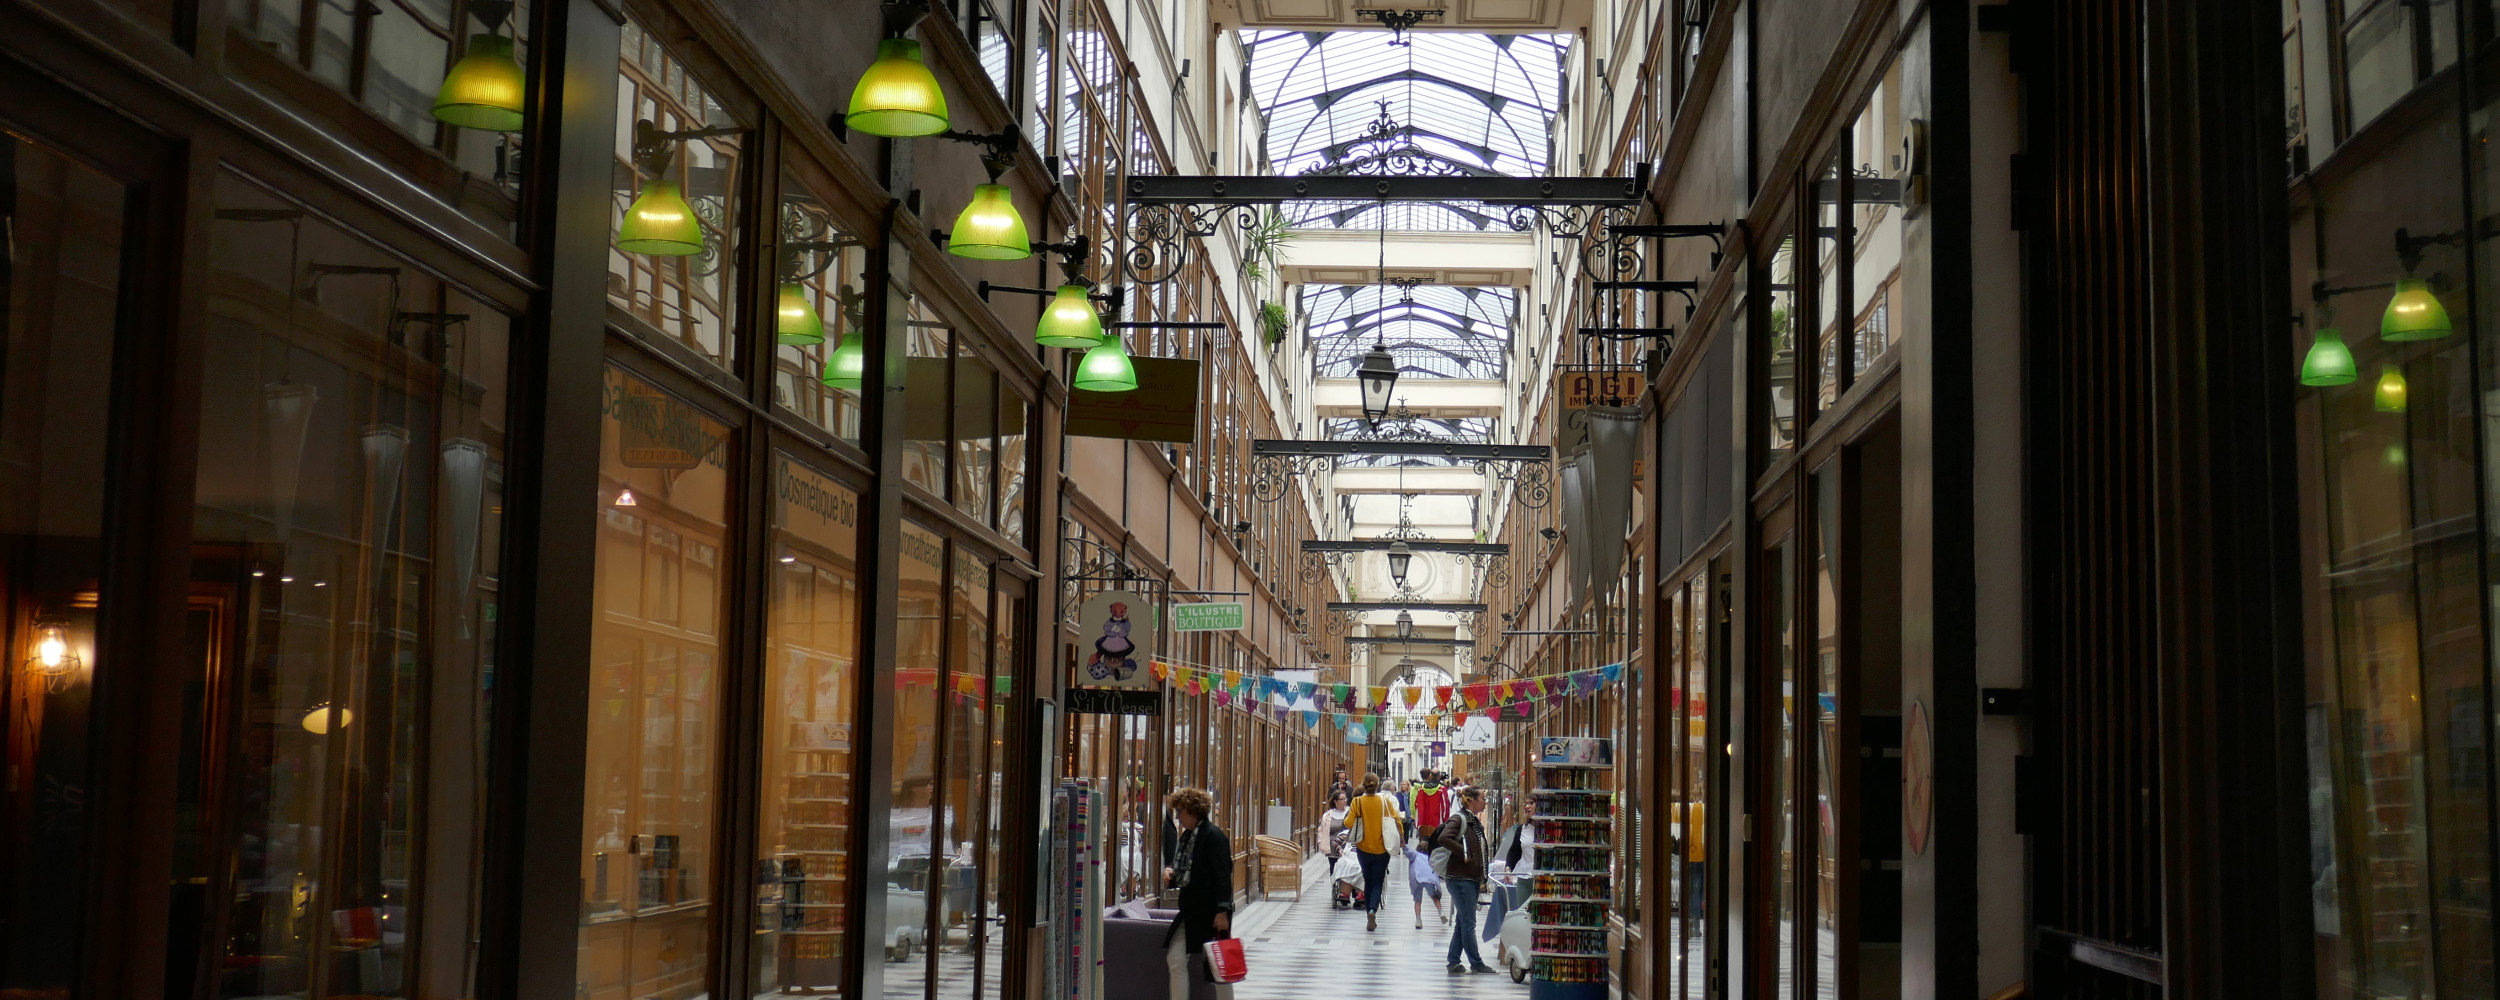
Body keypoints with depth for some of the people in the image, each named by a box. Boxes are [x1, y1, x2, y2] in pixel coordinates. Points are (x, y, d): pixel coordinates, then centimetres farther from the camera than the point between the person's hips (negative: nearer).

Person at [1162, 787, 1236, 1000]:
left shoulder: (1214, 836, -13)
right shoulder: (1187, 836, 13)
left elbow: (1223, 876, -17)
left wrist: (1222, 911, -22)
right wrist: (1171, 875, 3)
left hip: (1211, 912, -9)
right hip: (1190, 911, 9)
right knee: (1175, 959, 3)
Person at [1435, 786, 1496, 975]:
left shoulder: (1476, 823, 16)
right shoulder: (1459, 820, -12)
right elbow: (1443, 838, -28)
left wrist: (1483, 879, 16)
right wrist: (1463, 853, -22)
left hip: (1473, 879, 9)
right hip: (1460, 879, -9)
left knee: (1463, 922, 12)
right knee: (1468, 923, -3)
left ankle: (1453, 962, 17)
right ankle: (1476, 963, 3)